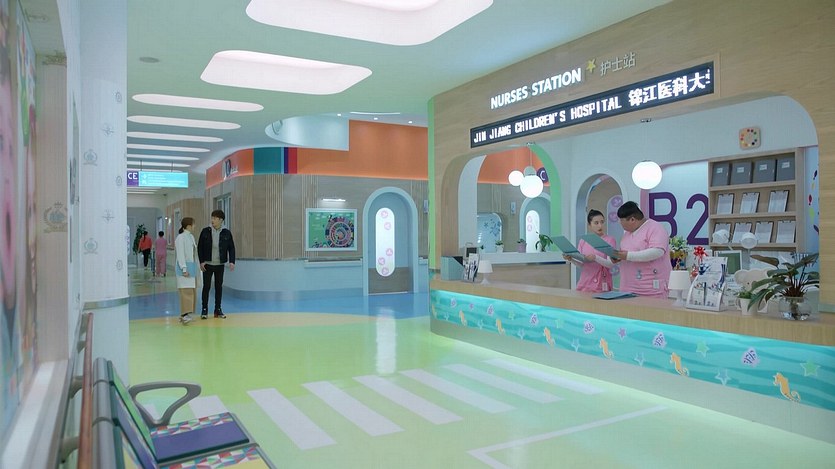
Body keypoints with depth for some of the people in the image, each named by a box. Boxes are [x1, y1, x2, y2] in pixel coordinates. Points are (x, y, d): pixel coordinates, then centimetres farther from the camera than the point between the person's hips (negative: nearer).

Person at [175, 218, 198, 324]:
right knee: (186, 291, -14)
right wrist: (184, 269, -20)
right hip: (184, 267, -9)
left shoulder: (191, 237, 14)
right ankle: (185, 315, -16)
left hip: (192, 266, 9)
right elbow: (180, 255, -15)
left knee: (192, 291, 8)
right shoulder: (180, 238, -11)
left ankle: (184, 314, 14)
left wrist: (194, 267, 11)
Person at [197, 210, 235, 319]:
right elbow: (200, 247, 0)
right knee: (206, 286, 2)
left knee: (219, 287, 7)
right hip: (207, 264, -1)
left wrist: (232, 261, -8)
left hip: (220, 265, 1)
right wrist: (201, 261, -7)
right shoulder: (205, 231, -3)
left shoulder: (226, 233, -2)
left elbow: (231, 248, 2)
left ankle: (218, 310, 16)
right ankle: (204, 310, 11)